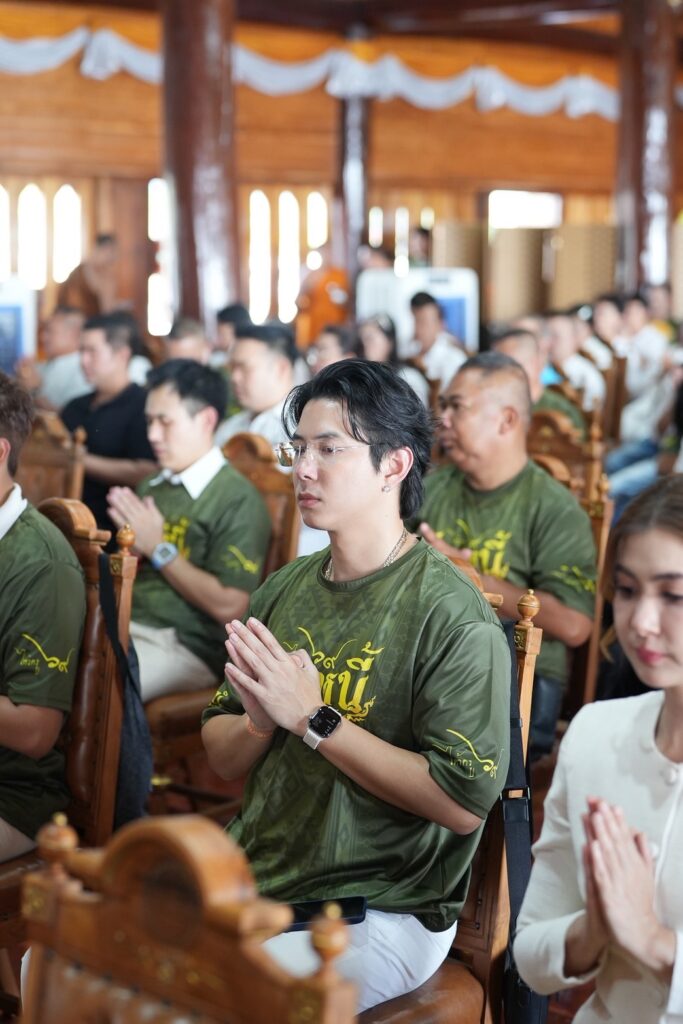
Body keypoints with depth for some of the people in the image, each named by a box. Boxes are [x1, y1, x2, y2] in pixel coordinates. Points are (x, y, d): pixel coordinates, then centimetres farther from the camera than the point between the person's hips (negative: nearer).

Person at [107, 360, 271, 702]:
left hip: (184, 646, -7)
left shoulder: (238, 500, -8)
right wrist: (131, 545, 1)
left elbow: (229, 607, -15)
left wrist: (159, 548, -10)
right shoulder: (150, 488, 16)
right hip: (121, 623, 7)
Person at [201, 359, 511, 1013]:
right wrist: (259, 723, -12)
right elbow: (221, 759, 12)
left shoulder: (451, 614, -14)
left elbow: (465, 803, -21)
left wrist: (313, 717, -20)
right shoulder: (283, 590, 7)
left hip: (378, 908, -6)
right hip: (253, 878, 6)